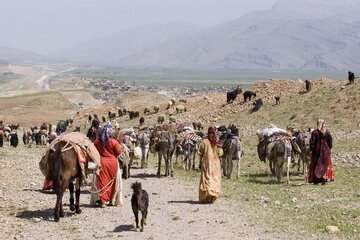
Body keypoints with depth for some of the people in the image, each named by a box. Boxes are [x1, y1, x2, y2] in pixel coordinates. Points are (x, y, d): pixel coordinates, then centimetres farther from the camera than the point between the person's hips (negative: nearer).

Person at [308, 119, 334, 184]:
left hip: (317, 151, -2)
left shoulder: (315, 132, -11)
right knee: (326, 164, 12)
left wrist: (311, 149, -2)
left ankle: (316, 178, 4)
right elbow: (330, 141, 1)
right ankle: (326, 177, 9)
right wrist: (329, 148, 12)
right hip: (326, 151, 2)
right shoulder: (327, 132, -3)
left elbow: (312, 142, -10)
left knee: (316, 165, 6)